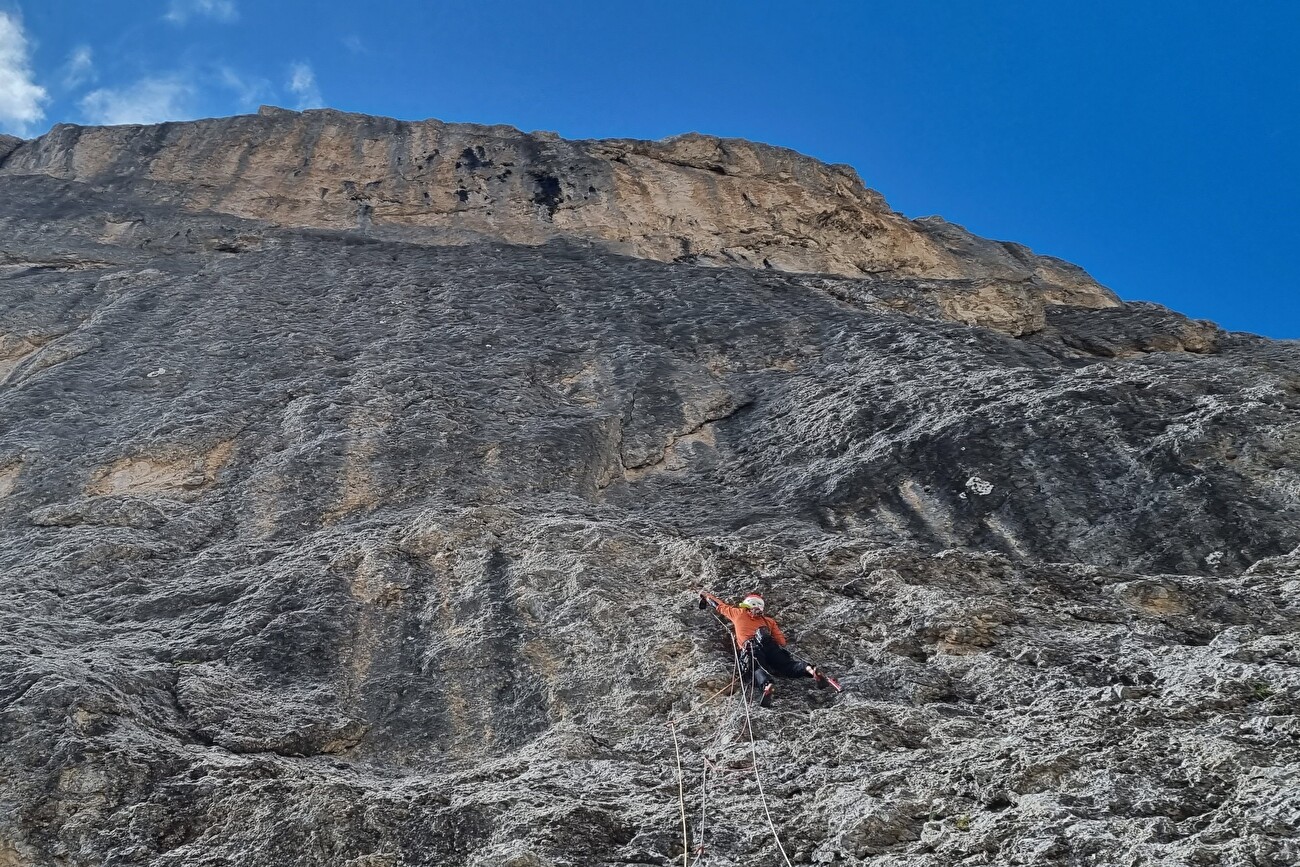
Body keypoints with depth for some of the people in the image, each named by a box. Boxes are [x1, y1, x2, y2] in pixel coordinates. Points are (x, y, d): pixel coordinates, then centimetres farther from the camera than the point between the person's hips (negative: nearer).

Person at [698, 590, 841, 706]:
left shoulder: (738, 613, 30)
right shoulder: (769, 621, 33)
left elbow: (720, 606, 44)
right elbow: (782, 641, 25)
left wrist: (706, 595, 63)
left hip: (749, 646, -3)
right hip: (768, 644, 3)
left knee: (756, 668, -25)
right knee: (788, 664, -8)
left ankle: (767, 685, -57)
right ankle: (810, 669, -38)